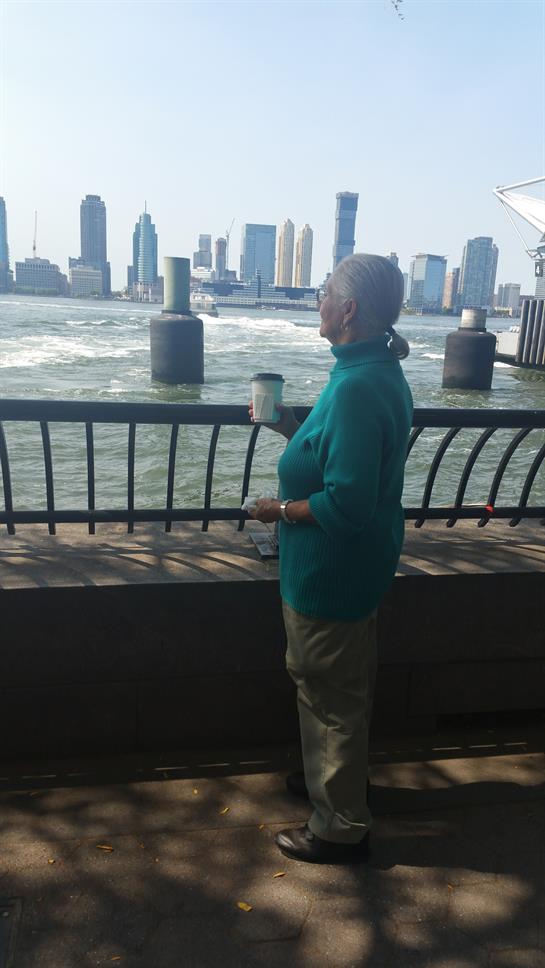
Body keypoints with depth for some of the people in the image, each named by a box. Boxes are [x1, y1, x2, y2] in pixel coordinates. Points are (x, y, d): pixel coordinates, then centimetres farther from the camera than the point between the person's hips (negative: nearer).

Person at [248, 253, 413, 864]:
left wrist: (281, 509, -17)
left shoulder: (357, 388, -28)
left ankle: (339, 826, 28)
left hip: (331, 572, -10)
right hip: (356, 563, 10)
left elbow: (347, 503, -32)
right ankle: (337, 777, 49)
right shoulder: (382, 373, 5)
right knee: (343, 685, 26)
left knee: (329, 694, 8)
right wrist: (295, 430, 7)